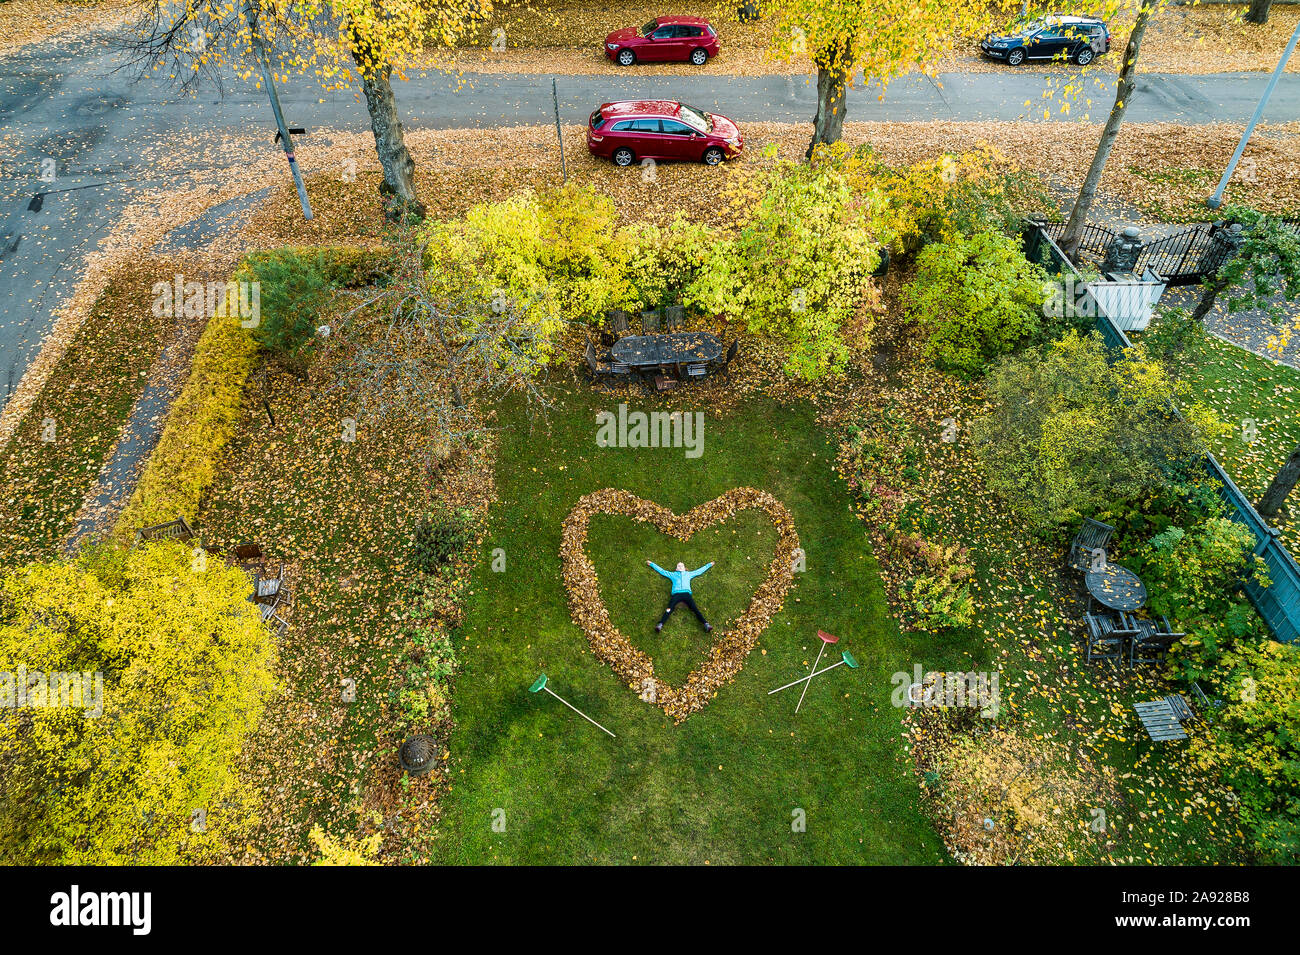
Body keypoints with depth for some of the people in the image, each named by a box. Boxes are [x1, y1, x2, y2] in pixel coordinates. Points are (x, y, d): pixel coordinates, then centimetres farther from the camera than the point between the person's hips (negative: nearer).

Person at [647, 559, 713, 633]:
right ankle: (660, 625, -41)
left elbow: (700, 571, 44)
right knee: (669, 610, -24)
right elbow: (661, 570, 37)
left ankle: (706, 624, -34)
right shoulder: (673, 574, 31)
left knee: (695, 609, -20)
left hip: (686, 593, 1)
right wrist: (651, 564, 42)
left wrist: (709, 565, 51)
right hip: (676, 594, 0)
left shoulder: (689, 574, 34)